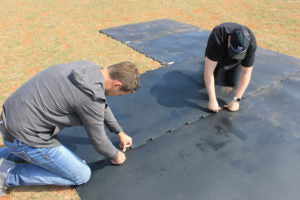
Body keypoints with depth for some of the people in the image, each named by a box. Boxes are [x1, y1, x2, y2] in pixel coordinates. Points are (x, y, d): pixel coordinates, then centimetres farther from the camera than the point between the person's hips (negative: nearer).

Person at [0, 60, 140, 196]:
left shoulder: (89, 68, 0)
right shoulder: (91, 96, -26)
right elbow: (98, 140, -11)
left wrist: (120, 132, 24)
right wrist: (115, 156, 10)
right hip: (24, 135, -9)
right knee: (82, 175, 3)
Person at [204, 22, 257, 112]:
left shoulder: (251, 43, -37)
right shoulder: (217, 37, -43)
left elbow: (246, 73, -29)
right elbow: (208, 70, -43)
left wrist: (236, 100, -34)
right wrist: (212, 100, -45)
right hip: (217, 55, -1)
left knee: (229, 87, -2)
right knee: (207, 82, 2)